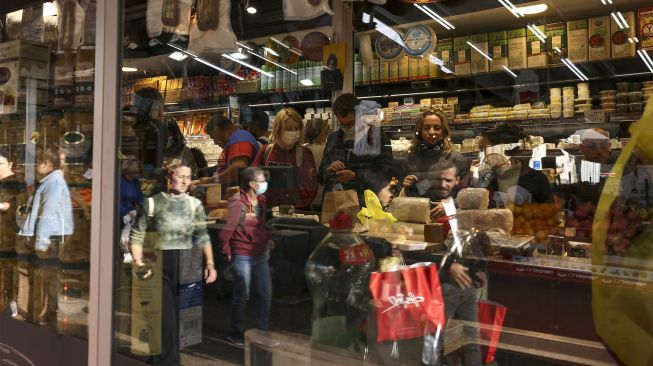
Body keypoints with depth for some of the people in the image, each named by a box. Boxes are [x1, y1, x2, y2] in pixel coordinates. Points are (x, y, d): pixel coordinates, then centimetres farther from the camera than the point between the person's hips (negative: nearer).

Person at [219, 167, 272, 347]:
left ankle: (263, 330, 29)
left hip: (261, 255, 7)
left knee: (266, 294, 13)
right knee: (242, 296, 6)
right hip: (243, 257, -7)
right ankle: (236, 333, 25)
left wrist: (267, 239, 9)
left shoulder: (261, 200, 5)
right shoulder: (238, 203, -19)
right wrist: (228, 252, -10)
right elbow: (226, 232, -21)